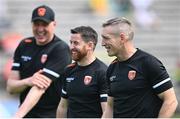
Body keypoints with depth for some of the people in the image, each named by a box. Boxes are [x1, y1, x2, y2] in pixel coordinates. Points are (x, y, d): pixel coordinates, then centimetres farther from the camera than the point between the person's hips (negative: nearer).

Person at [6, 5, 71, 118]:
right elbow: (11, 87, 5)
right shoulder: (24, 46, 9)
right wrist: (28, 81, -18)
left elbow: (40, 87, -21)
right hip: (26, 115, 5)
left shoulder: (61, 49, -11)